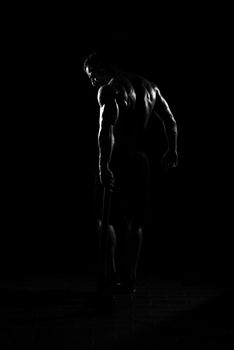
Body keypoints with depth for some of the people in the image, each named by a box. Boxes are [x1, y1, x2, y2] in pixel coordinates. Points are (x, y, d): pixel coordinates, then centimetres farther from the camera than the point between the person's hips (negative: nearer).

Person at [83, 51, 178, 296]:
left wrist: (103, 165, -30)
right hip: (140, 160, 7)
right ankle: (129, 279, 14)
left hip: (117, 159, -6)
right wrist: (172, 150, 26)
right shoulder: (148, 86, 13)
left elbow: (106, 130, -27)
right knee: (134, 222, 11)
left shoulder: (109, 90, -11)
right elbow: (170, 120, 18)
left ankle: (110, 276, 0)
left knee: (106, 219, 5)